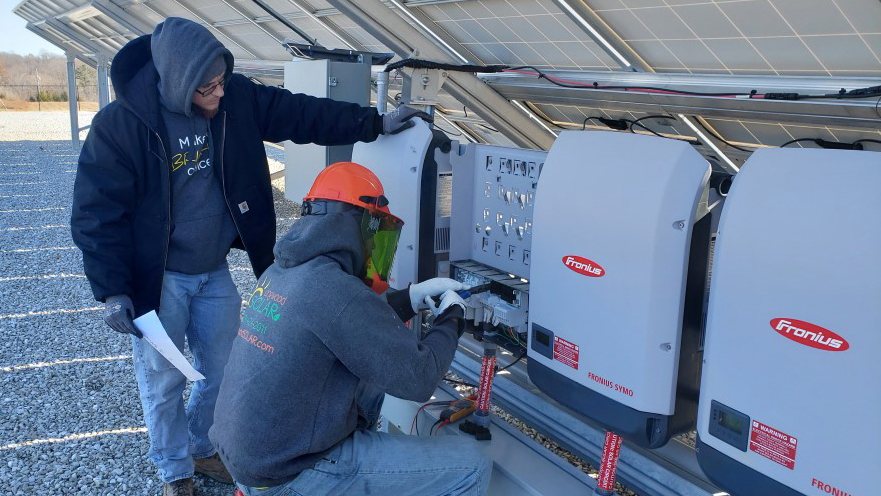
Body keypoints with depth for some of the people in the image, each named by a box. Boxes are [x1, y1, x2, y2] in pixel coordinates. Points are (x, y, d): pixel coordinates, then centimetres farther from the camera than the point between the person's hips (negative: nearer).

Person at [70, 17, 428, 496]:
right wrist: (112, 290, -18)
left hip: (216, 271, 5)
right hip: (159, 278, -4)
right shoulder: (120, 124, -21)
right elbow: (97, 213, -16)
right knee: (163, 379, 8)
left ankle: (202, 448, 42)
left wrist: (373, 123, -3)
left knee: (222, 368, 17)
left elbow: (302, 113, -1)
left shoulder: (236, 97, -9)